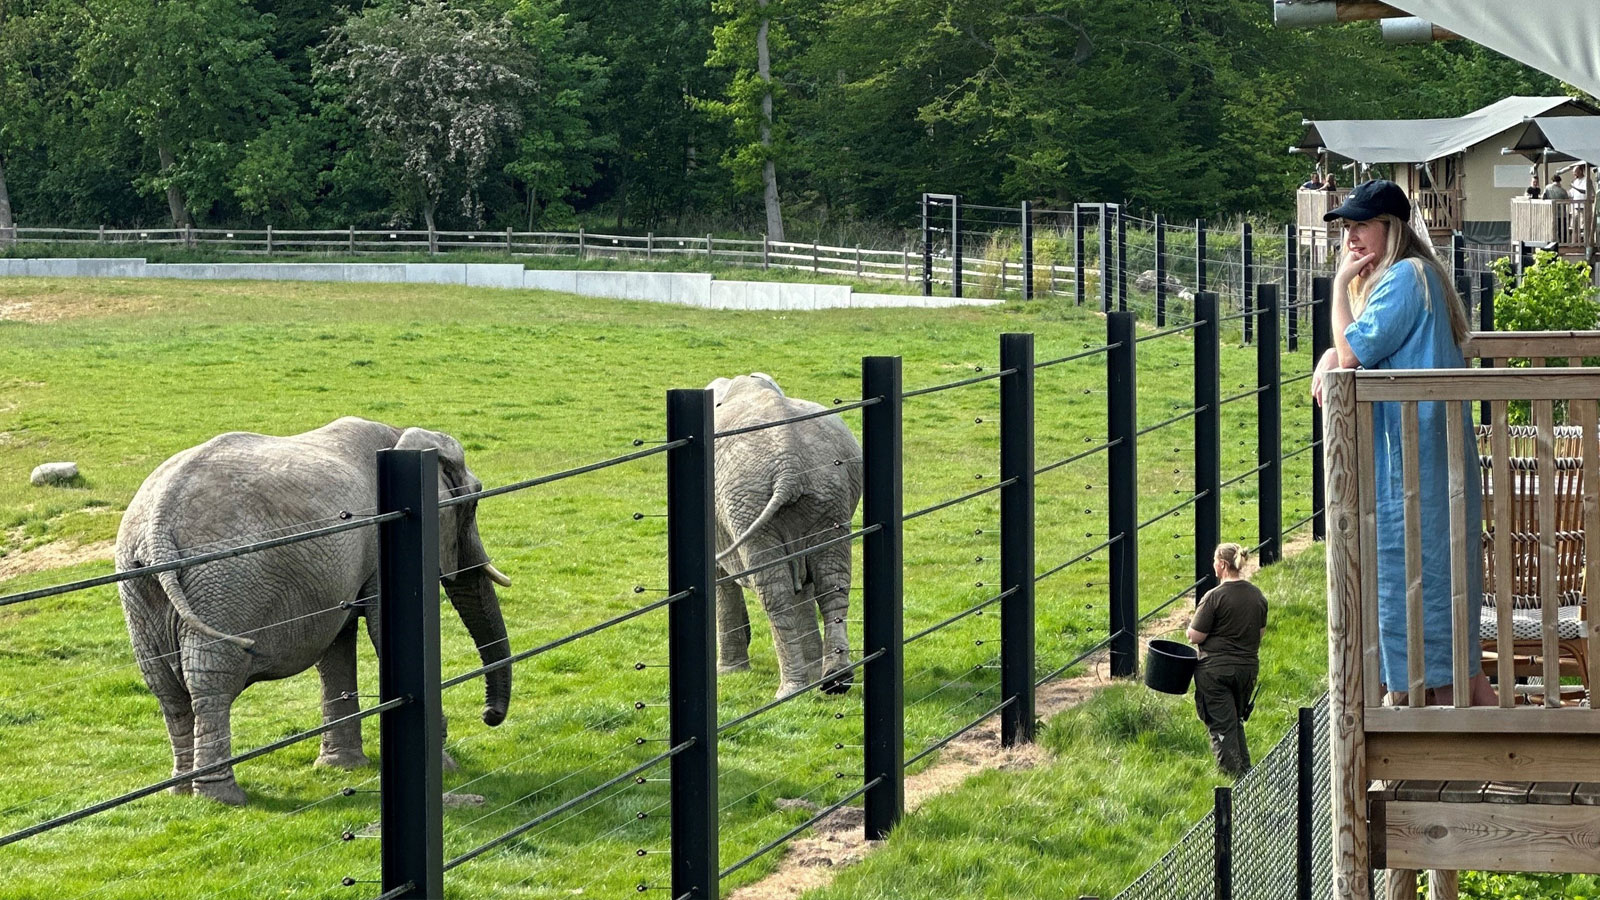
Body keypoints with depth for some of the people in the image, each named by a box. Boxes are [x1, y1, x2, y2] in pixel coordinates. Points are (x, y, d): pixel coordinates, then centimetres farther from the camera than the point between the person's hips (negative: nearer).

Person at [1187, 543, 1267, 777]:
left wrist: (1192, 624, 6)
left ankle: (1232, 774, 1)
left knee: (1221, 726, 2)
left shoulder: (1215, 597, -18)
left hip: (1216, 669, -6)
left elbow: (1195, 637, -15)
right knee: (1236, 722, 21)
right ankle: (1246, 771, 21)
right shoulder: (1257, 595, 3)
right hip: (1248, 667, 6)